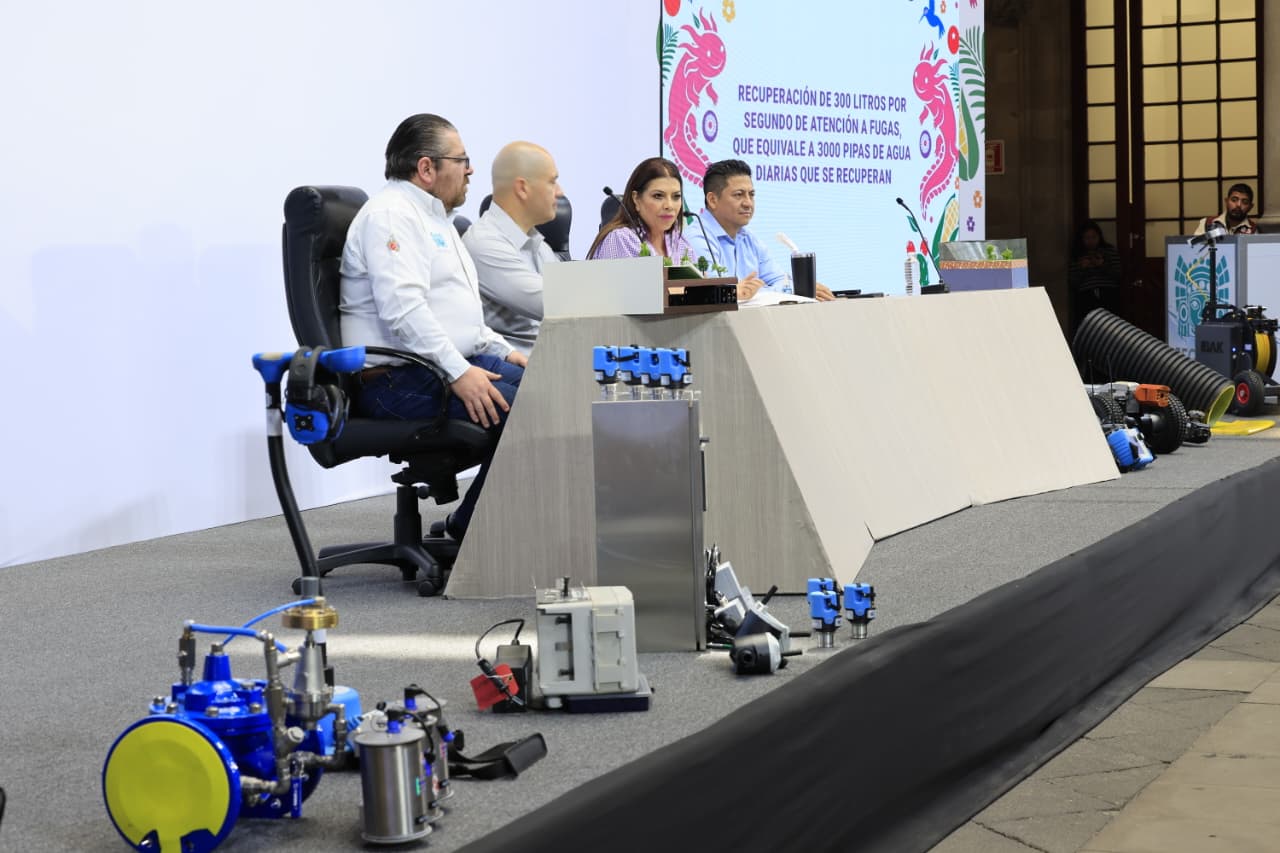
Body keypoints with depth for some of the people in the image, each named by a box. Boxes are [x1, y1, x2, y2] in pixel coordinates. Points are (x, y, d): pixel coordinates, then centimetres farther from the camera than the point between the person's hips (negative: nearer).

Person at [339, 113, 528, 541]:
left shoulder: (432, 217, 24)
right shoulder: (391, 214, -10)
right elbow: (403, 307, -23)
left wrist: (502, 351, 13)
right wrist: (459, 372, -27)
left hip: (453, 362, 11)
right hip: (399, 378, -11)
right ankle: (471, 527, -12)